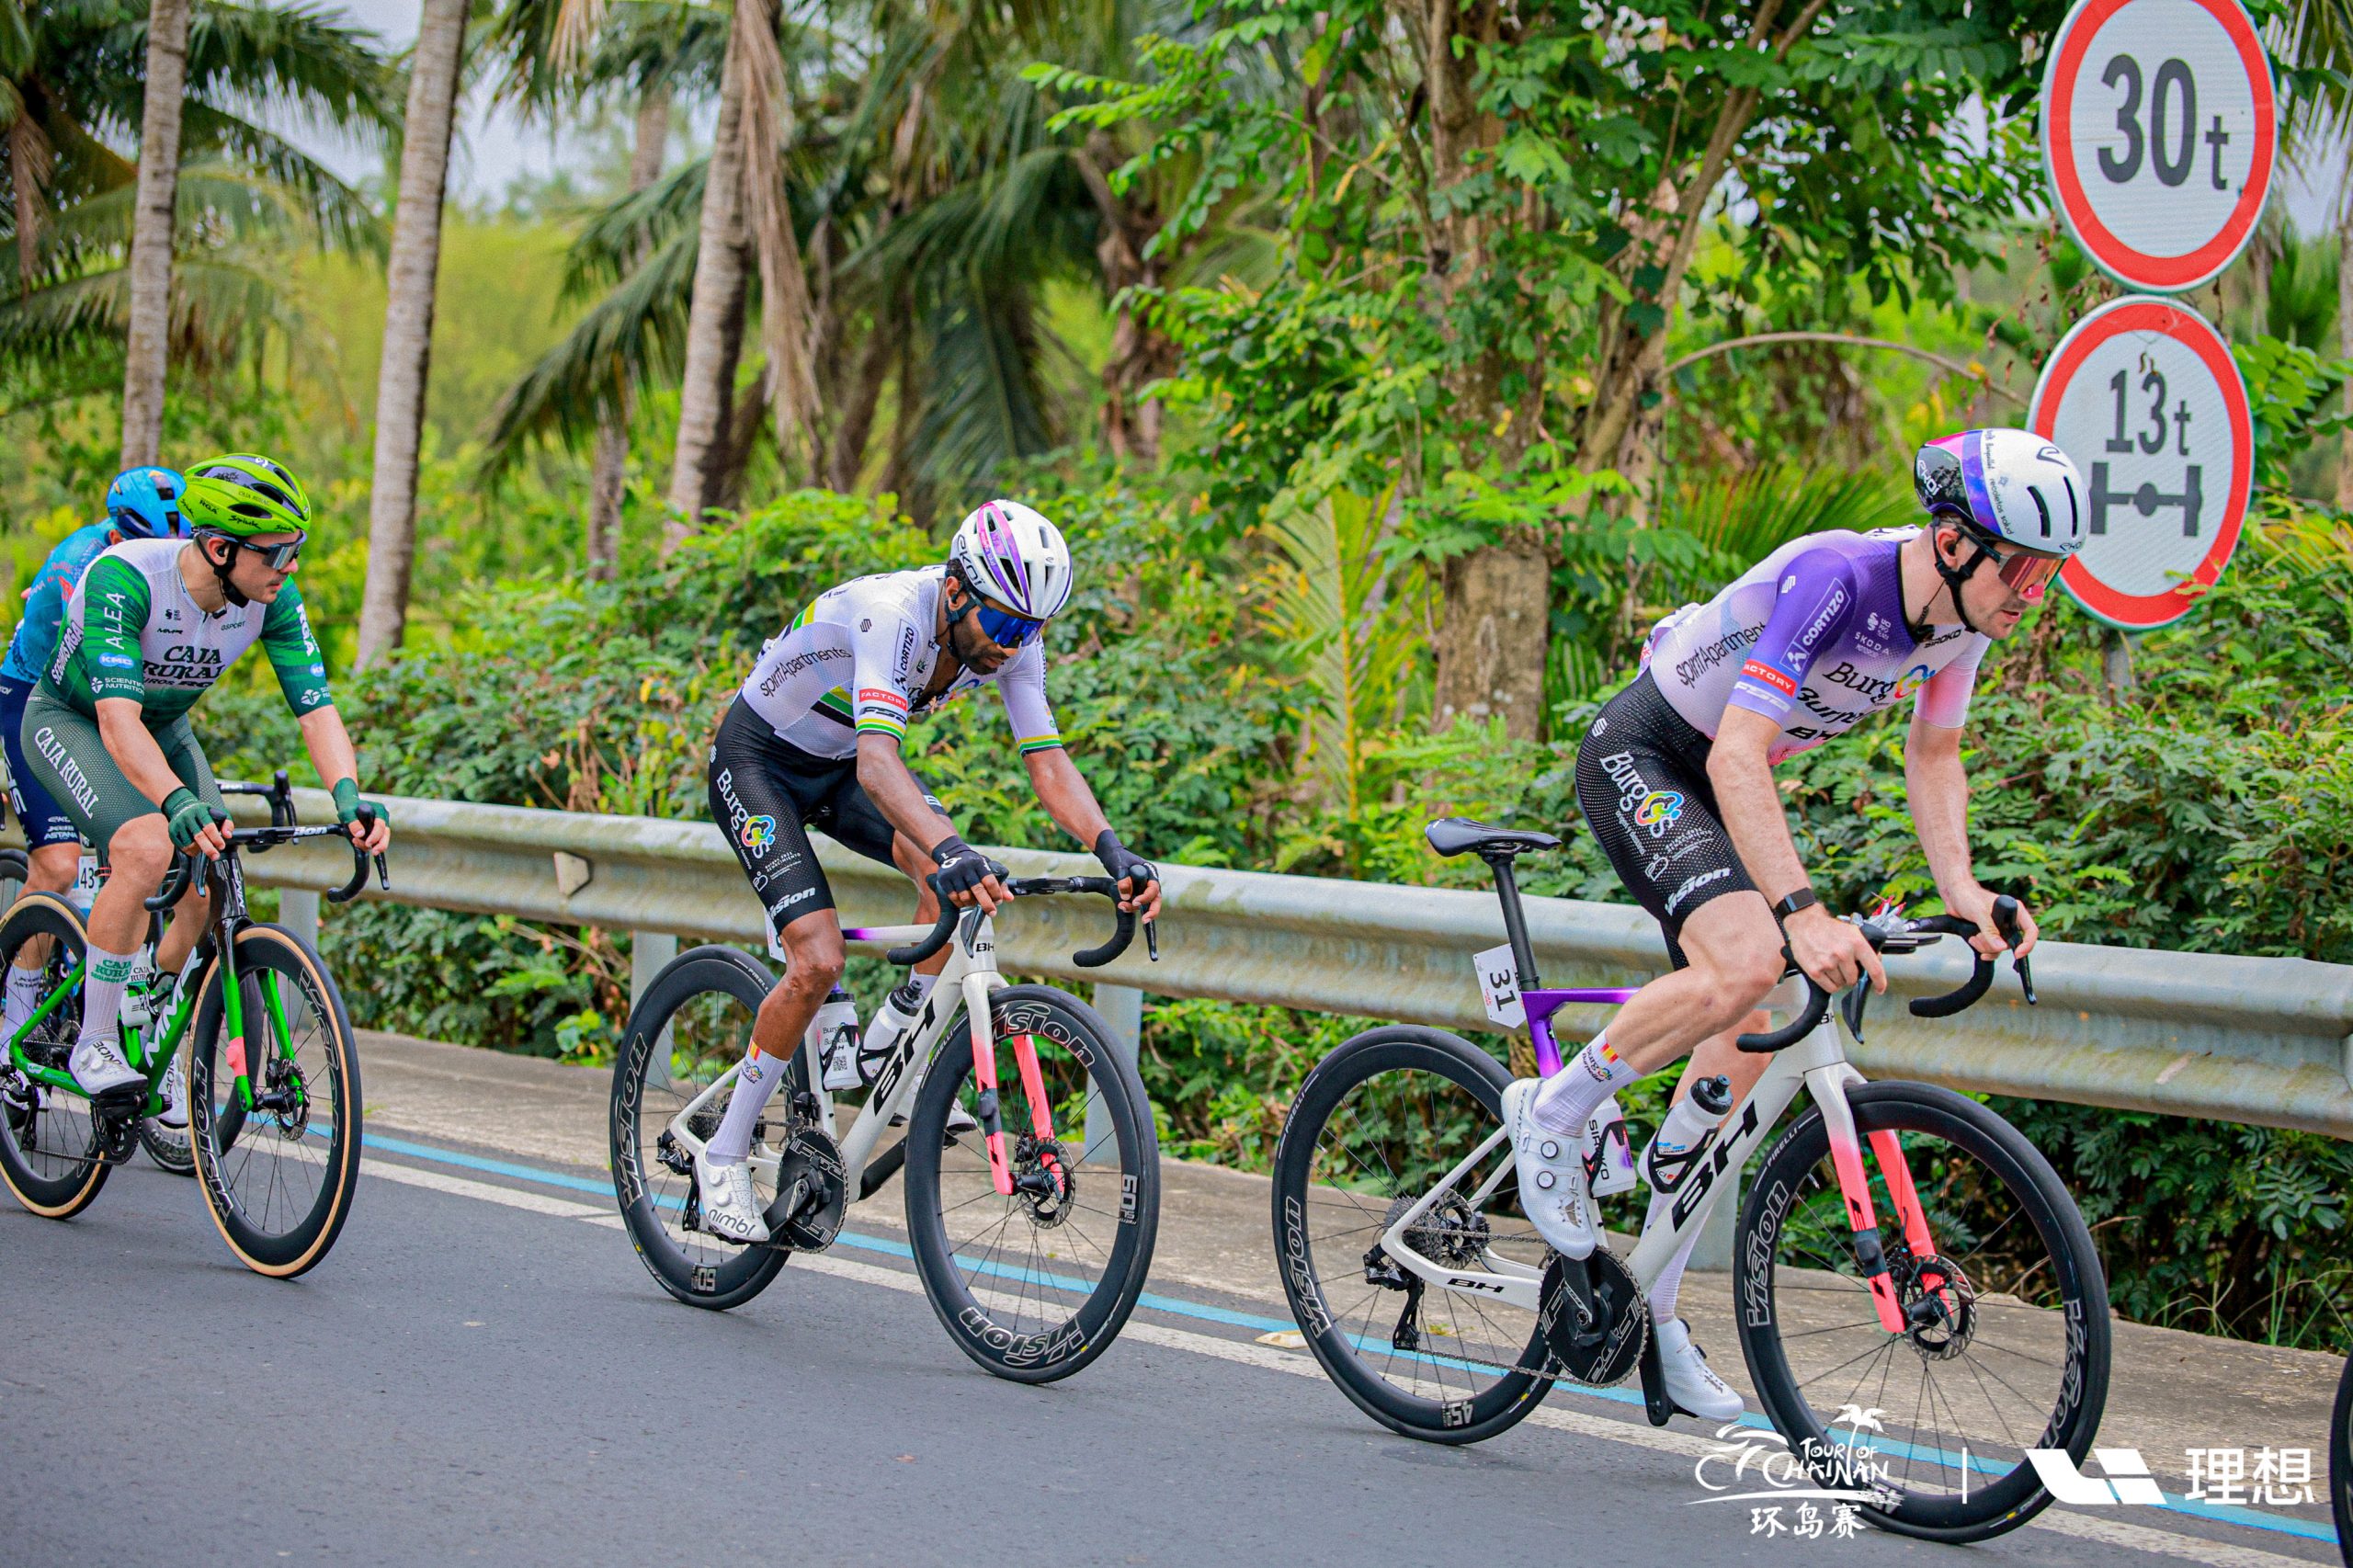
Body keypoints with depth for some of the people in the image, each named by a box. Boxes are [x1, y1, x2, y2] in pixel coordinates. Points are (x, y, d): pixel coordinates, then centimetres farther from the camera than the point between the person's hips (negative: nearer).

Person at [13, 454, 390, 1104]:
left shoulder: (273, 598, -21)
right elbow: (117, 719, -45)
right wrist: (179, 802, -60)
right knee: (148, 848, -31)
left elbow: (315, 706, -23)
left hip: (163, 726, 5)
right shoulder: (123, 577, -37)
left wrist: (349, 797, -42)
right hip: (70, 721, -5)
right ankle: (93, 1046, -17)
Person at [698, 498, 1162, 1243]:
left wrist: (1114, 852, -37)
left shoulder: (1011, 642, -17)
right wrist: (950, 849, -66)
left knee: (956, 877, -23)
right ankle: (723, 1155, -4)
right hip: (758, 758, -6)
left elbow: (1049, 764, -19)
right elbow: (878, 764, -50)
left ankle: (880, 1058, -3)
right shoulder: (894, 615, -38)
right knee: (818, 963, -20)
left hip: (842, 764, 6)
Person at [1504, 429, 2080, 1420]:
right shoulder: (1834, 579, -33)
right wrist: (1801, 912, -50)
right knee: (1744, 962, -32)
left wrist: (1963, 891, -11)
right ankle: (1553, 1113, -10)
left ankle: (1654, 1306, 13)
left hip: (1729, 782, 8)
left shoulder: (1965, 613, -10)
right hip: (1639, 757, -8)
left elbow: (1932, 755, 5)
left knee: (1743, 1049, 3)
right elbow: (1736, 758, -39)